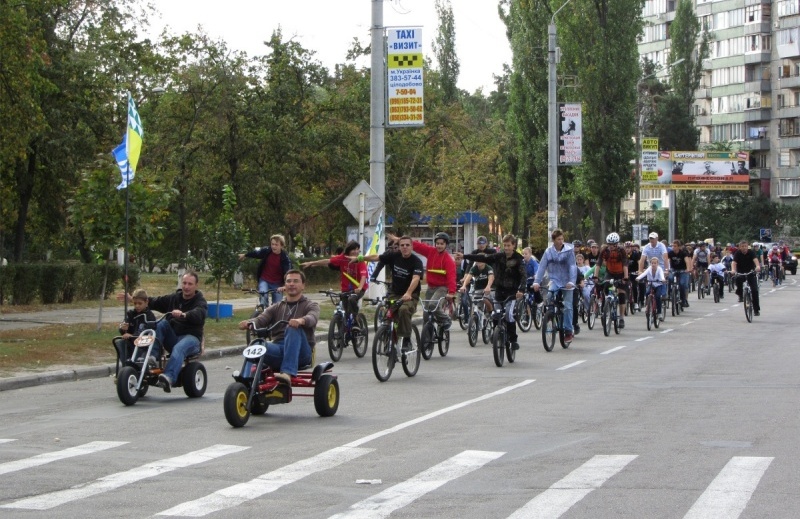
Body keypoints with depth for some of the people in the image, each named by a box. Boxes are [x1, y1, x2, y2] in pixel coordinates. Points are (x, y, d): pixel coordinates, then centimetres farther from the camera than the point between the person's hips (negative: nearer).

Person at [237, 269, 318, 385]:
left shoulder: (311, 305, 14)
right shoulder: (276, 307, 24)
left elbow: (312, 318, -11)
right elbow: (261, 319, 4)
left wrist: (301, 320, -37)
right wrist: (248, 323, -21)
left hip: (301, 353, -2)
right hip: (278, 348, 2)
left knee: (293, 328, -35)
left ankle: (287, 373, -47)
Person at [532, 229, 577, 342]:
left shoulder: (569, 250, -8)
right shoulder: (548, 251, -2)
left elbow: (573, 267, -14)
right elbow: (542, 267, -7)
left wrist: (572, 281, -28)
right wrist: (537, 282, -18)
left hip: (567, 282, -2)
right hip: (554, 281, 2)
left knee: (567, 306, -2)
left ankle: (569, 331, 8)